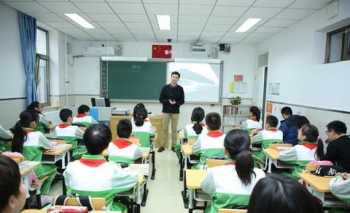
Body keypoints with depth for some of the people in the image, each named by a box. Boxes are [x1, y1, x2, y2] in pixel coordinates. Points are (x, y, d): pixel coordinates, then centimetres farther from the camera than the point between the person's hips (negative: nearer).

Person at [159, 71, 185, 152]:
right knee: (165, 129, 3)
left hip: (175, 112, 0)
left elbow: (182, 101, 0)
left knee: (174, 129, 6)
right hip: (166, 111, 0)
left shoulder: (180, 89, 0)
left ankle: (174, 146, 15)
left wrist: (176, 103, -19)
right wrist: (168, 101, -17)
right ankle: (163, 145, 13)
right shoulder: (165, 87, -1)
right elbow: (161, 99, 0)